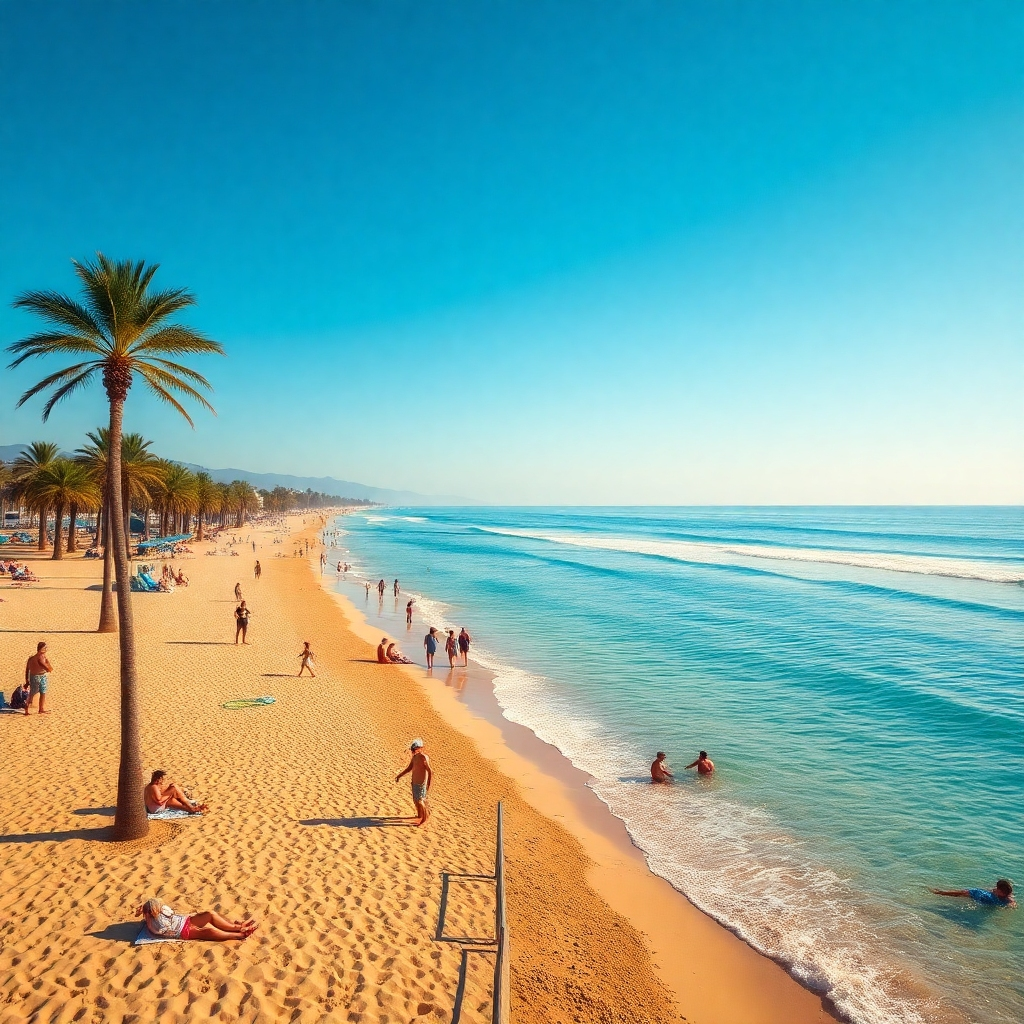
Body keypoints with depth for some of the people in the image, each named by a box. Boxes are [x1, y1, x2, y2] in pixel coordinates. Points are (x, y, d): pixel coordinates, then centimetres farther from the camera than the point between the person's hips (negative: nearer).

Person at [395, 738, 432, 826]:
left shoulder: (424, 758, -25)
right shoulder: (414, 756, 1)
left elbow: (431, 772, -25)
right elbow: (409, 768, 12)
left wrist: (429, 786, -27)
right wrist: (399, 776, 6)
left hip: (421, 783, -8)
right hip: (414, 782, 8)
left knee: (419, 801, 0)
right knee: (415, 800, 19)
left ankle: (424, 820, 17)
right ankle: (419, 815, 42)